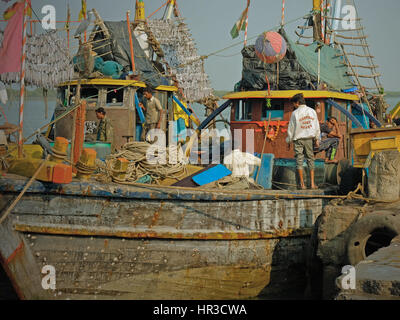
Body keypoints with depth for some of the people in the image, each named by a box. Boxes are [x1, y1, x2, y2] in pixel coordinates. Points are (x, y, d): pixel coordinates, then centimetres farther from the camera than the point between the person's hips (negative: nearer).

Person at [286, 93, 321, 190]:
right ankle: (312, 183, 5)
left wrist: (289, 141, 7)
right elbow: (317, 126, 7)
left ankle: (302, 184, 0)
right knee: (310, 159, 9)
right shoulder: (312, 111, 3)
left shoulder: (295, 113, -7)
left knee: (299, 160, 3)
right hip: (309, 138, 3)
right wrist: (317, 139, 15)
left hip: (298, 139, -2)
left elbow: (291, 128, -2)